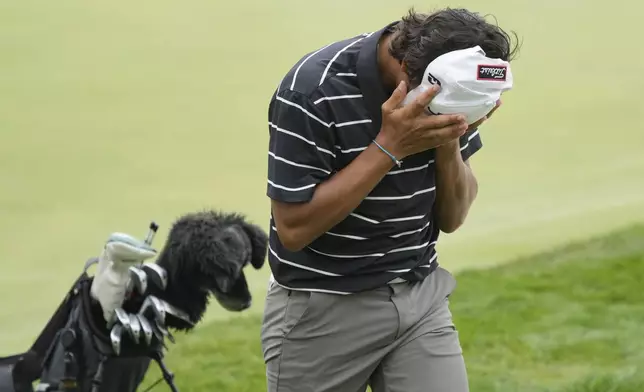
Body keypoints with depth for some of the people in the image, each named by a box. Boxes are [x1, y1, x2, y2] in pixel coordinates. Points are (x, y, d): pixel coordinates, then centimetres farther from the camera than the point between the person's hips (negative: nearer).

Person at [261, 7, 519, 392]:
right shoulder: (313, 90, -21)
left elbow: (451, 219, 1)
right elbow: (293, 229, -21)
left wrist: (449, 141, -17)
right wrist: (389, 147, -25)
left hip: (421, 298, 4)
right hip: (322, 309, -4)